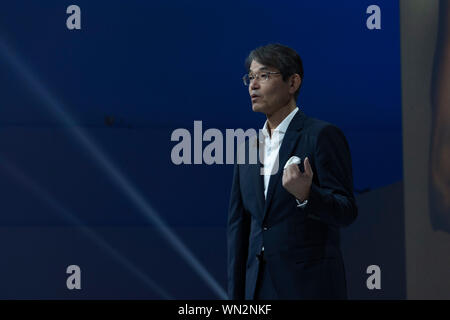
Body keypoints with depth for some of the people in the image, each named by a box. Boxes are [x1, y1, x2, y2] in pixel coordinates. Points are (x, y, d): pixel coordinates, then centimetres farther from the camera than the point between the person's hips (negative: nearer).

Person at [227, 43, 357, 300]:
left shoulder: (322, 135, -5)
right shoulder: (250, 144, 14)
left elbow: (347, 212, -10)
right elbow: (238, 223, 14)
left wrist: (306, 195, -29)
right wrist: (235, 295, 10)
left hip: (311, 287, -6)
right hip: (258, 287, 6)